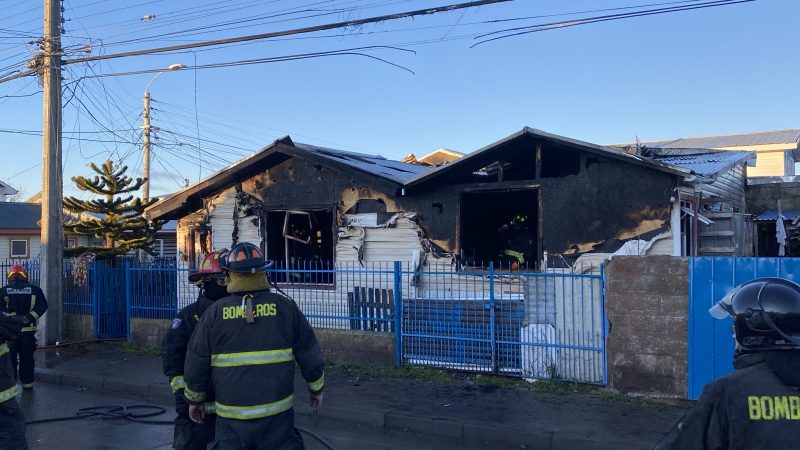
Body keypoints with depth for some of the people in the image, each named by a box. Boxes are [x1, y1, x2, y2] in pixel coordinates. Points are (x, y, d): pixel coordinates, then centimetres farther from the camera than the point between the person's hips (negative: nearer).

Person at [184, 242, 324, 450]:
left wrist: (195, 399, 18)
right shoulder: (284, 307, -3)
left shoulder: (214, 312, -3)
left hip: (231, 418, 1)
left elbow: (196, 362, 2)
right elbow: (309, 353, 2)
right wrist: (316, 388, 17)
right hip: (277, 415, 0)